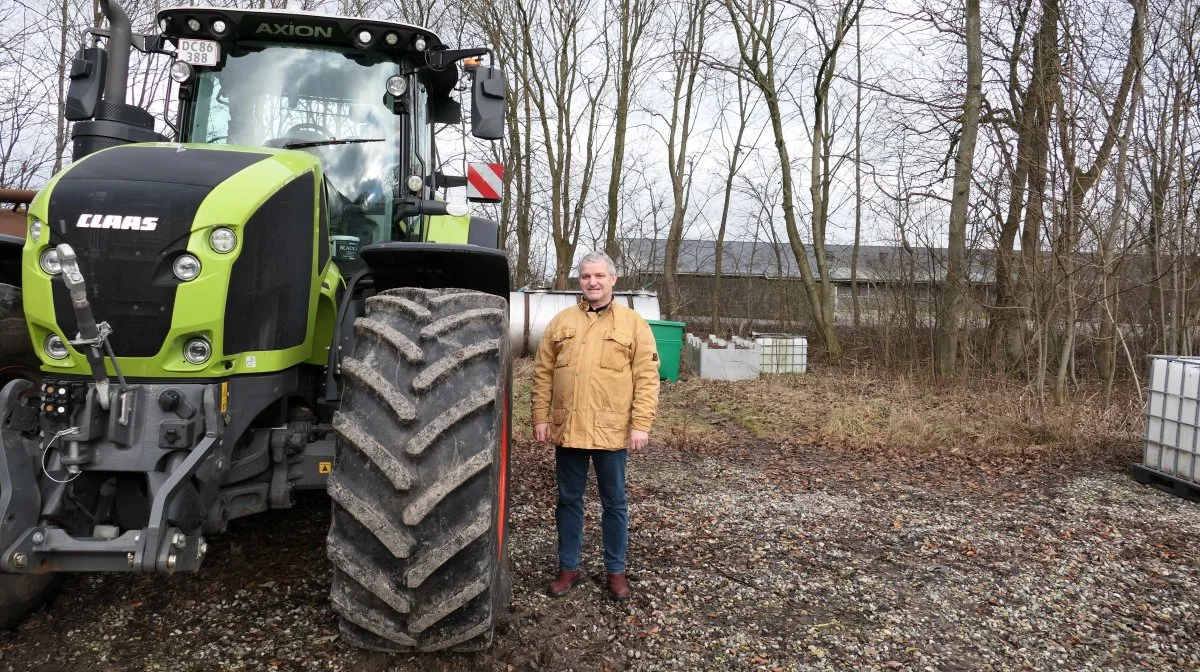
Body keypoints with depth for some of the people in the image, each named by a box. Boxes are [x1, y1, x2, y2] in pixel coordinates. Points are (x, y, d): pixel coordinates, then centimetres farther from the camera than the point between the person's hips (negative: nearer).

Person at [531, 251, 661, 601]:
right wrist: (541, 417, 1)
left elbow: (647, 378, -4)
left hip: (612, 430, -2)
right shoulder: (561, 321, 7)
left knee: (614, 503, 10)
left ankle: (616, 571, 25)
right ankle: (568, 567, 27)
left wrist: (641, 424, -11)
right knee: (568, 500, 13)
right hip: (567, 428, 3)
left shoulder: (633, 323, 0)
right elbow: (543, 374, 7)